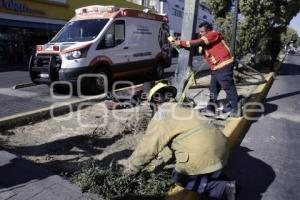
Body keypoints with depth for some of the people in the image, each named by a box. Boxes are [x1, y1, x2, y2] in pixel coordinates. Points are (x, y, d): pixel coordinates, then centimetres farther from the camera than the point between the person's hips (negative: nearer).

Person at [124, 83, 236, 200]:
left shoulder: (160, 117, -5)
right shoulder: (183, 109, 21)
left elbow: (147, 146, -3)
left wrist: (132, 168, 12)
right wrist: (162, 151, 47)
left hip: (204, 155, -8)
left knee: (179, 178, 11)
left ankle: (222, 189, 1)